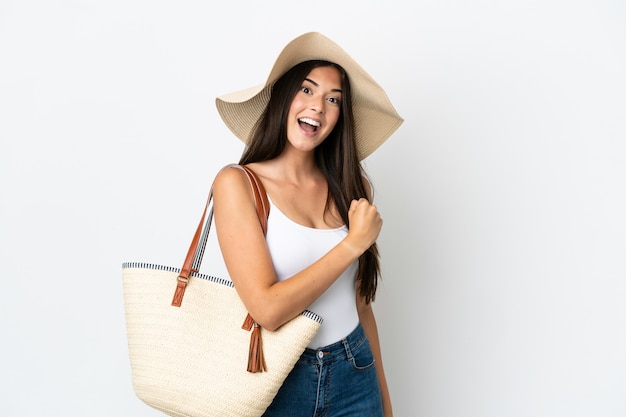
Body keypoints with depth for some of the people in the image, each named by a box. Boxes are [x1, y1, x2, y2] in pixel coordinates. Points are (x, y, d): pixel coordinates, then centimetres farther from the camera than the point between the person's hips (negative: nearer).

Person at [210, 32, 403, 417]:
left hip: (355, 376, 3)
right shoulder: (237, 183, -14)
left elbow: (360, 302, 4)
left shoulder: (352, 188, -3)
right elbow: (269, 309, -22)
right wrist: (354, 242, -18)